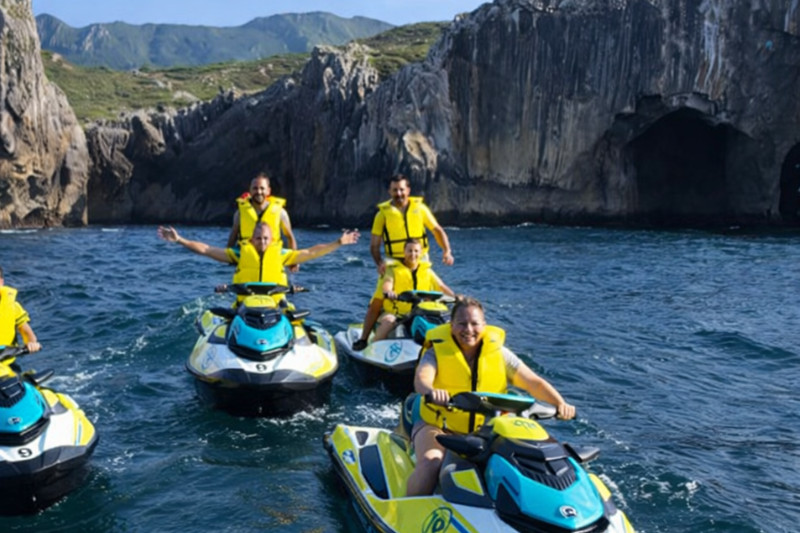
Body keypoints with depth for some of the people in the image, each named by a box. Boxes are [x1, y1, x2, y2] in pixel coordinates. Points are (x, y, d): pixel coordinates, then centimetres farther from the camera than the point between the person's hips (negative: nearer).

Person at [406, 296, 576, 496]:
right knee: (431, 463, -31)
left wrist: (560, 403, -22)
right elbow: (421, 379, -24)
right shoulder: (436, 351, -5)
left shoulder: (498, 352, 2)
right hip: (438, 427, -2)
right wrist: (431, 391, -49)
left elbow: (533, 382, -4)